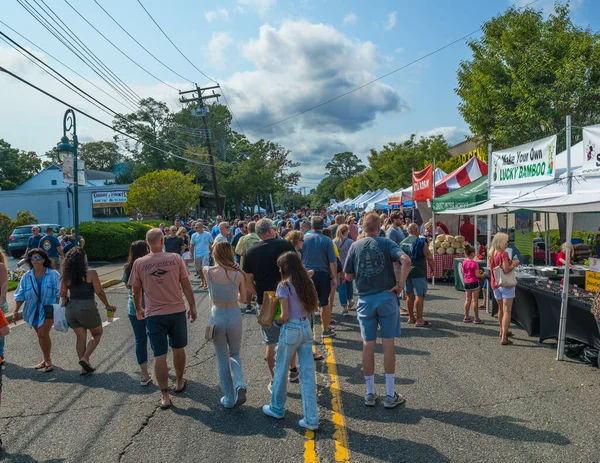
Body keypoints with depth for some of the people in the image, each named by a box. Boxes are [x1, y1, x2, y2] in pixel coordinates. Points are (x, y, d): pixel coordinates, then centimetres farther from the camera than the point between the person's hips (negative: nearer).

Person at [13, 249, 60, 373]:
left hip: (48, 309, -4)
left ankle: (47, 360, 2)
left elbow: (58, 294, -6)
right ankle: (46, 359, 28)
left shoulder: (53, 274, -8)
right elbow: (20, 295, 5)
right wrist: (16, 311, 1)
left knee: (43, 334, -13)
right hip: (33, 310, 4)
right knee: (40, 336, 13)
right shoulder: (26, 277, 1)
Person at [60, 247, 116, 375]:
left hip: (71, 309, 5)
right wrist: (108, 305, 1)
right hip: (87, 308, -5)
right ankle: (85, 358, 0)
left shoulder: (66, 276, 1)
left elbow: (62, 294, 4)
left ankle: (84, 368, 19)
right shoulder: (91, 273, -12)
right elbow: (99, 292, -12)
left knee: (81, 337, 16)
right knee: (97, 334, 16)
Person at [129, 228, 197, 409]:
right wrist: (192, 307, 7)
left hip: (154, 315, -1)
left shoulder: (139, 263, -7)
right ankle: (179, 383, 37)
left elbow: (136, 291, 2)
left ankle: (165, 396, 11)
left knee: (159, 355, 7)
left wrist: (138, 309, 20)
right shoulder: (175, 258, -8)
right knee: (178, 349, 20)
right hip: (177, 311, 1)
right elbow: (186, 286, -4)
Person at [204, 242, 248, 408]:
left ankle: (229, 399, 24)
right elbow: (243, 297, 3)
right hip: (234, 316, 0)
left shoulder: (208, 272, -12)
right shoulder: (238, 274, -11)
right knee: (234, 354, 23)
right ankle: (239, 384, -3)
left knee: (222, 359, 16)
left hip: (217, 317, 0)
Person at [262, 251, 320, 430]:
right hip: (306, 327, 6)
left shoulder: (284, 285, -15)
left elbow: (284, 316, -17)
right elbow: (314, 306, 11)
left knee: (281, 370, 15)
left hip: (290, 330, -6)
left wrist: (276, 322, 1)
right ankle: (311, 419, 12)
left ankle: (277, 409, 33)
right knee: (308, 373, 8)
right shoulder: (306, 282, 4)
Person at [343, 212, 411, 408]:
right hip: (387, 297, -2)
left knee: (368, 345, 9)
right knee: (388, 344, 6)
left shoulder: (355, 246, 2)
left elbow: (348, 276, 5)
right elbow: (406, 260, -20)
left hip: (365, 300, 2)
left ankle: (370, 394, 18)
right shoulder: (386, 243, -3)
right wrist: (400, 285, -13)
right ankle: (390, 395, 14)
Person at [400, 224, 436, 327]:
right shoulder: (421, 242, -10)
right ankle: (419, 320, -2)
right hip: (418, 272, -6)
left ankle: (411, 318, 22)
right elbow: (429, 258, -11)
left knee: (410, 295, 14)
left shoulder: (402, 242, 9)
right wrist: (433, 268, 4)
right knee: (420, 295, -3)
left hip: (406, 272, 7)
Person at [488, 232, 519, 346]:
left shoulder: (490, 254, 6)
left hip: (495, 284, 7)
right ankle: (504, 338, -9)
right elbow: (506, 270, -22)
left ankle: (503, 331, 38)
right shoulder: (503, 253, -17)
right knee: (507, 311, -5)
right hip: (505, 284, -7)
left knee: (500, 309, 22)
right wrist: (514, 264, -5)